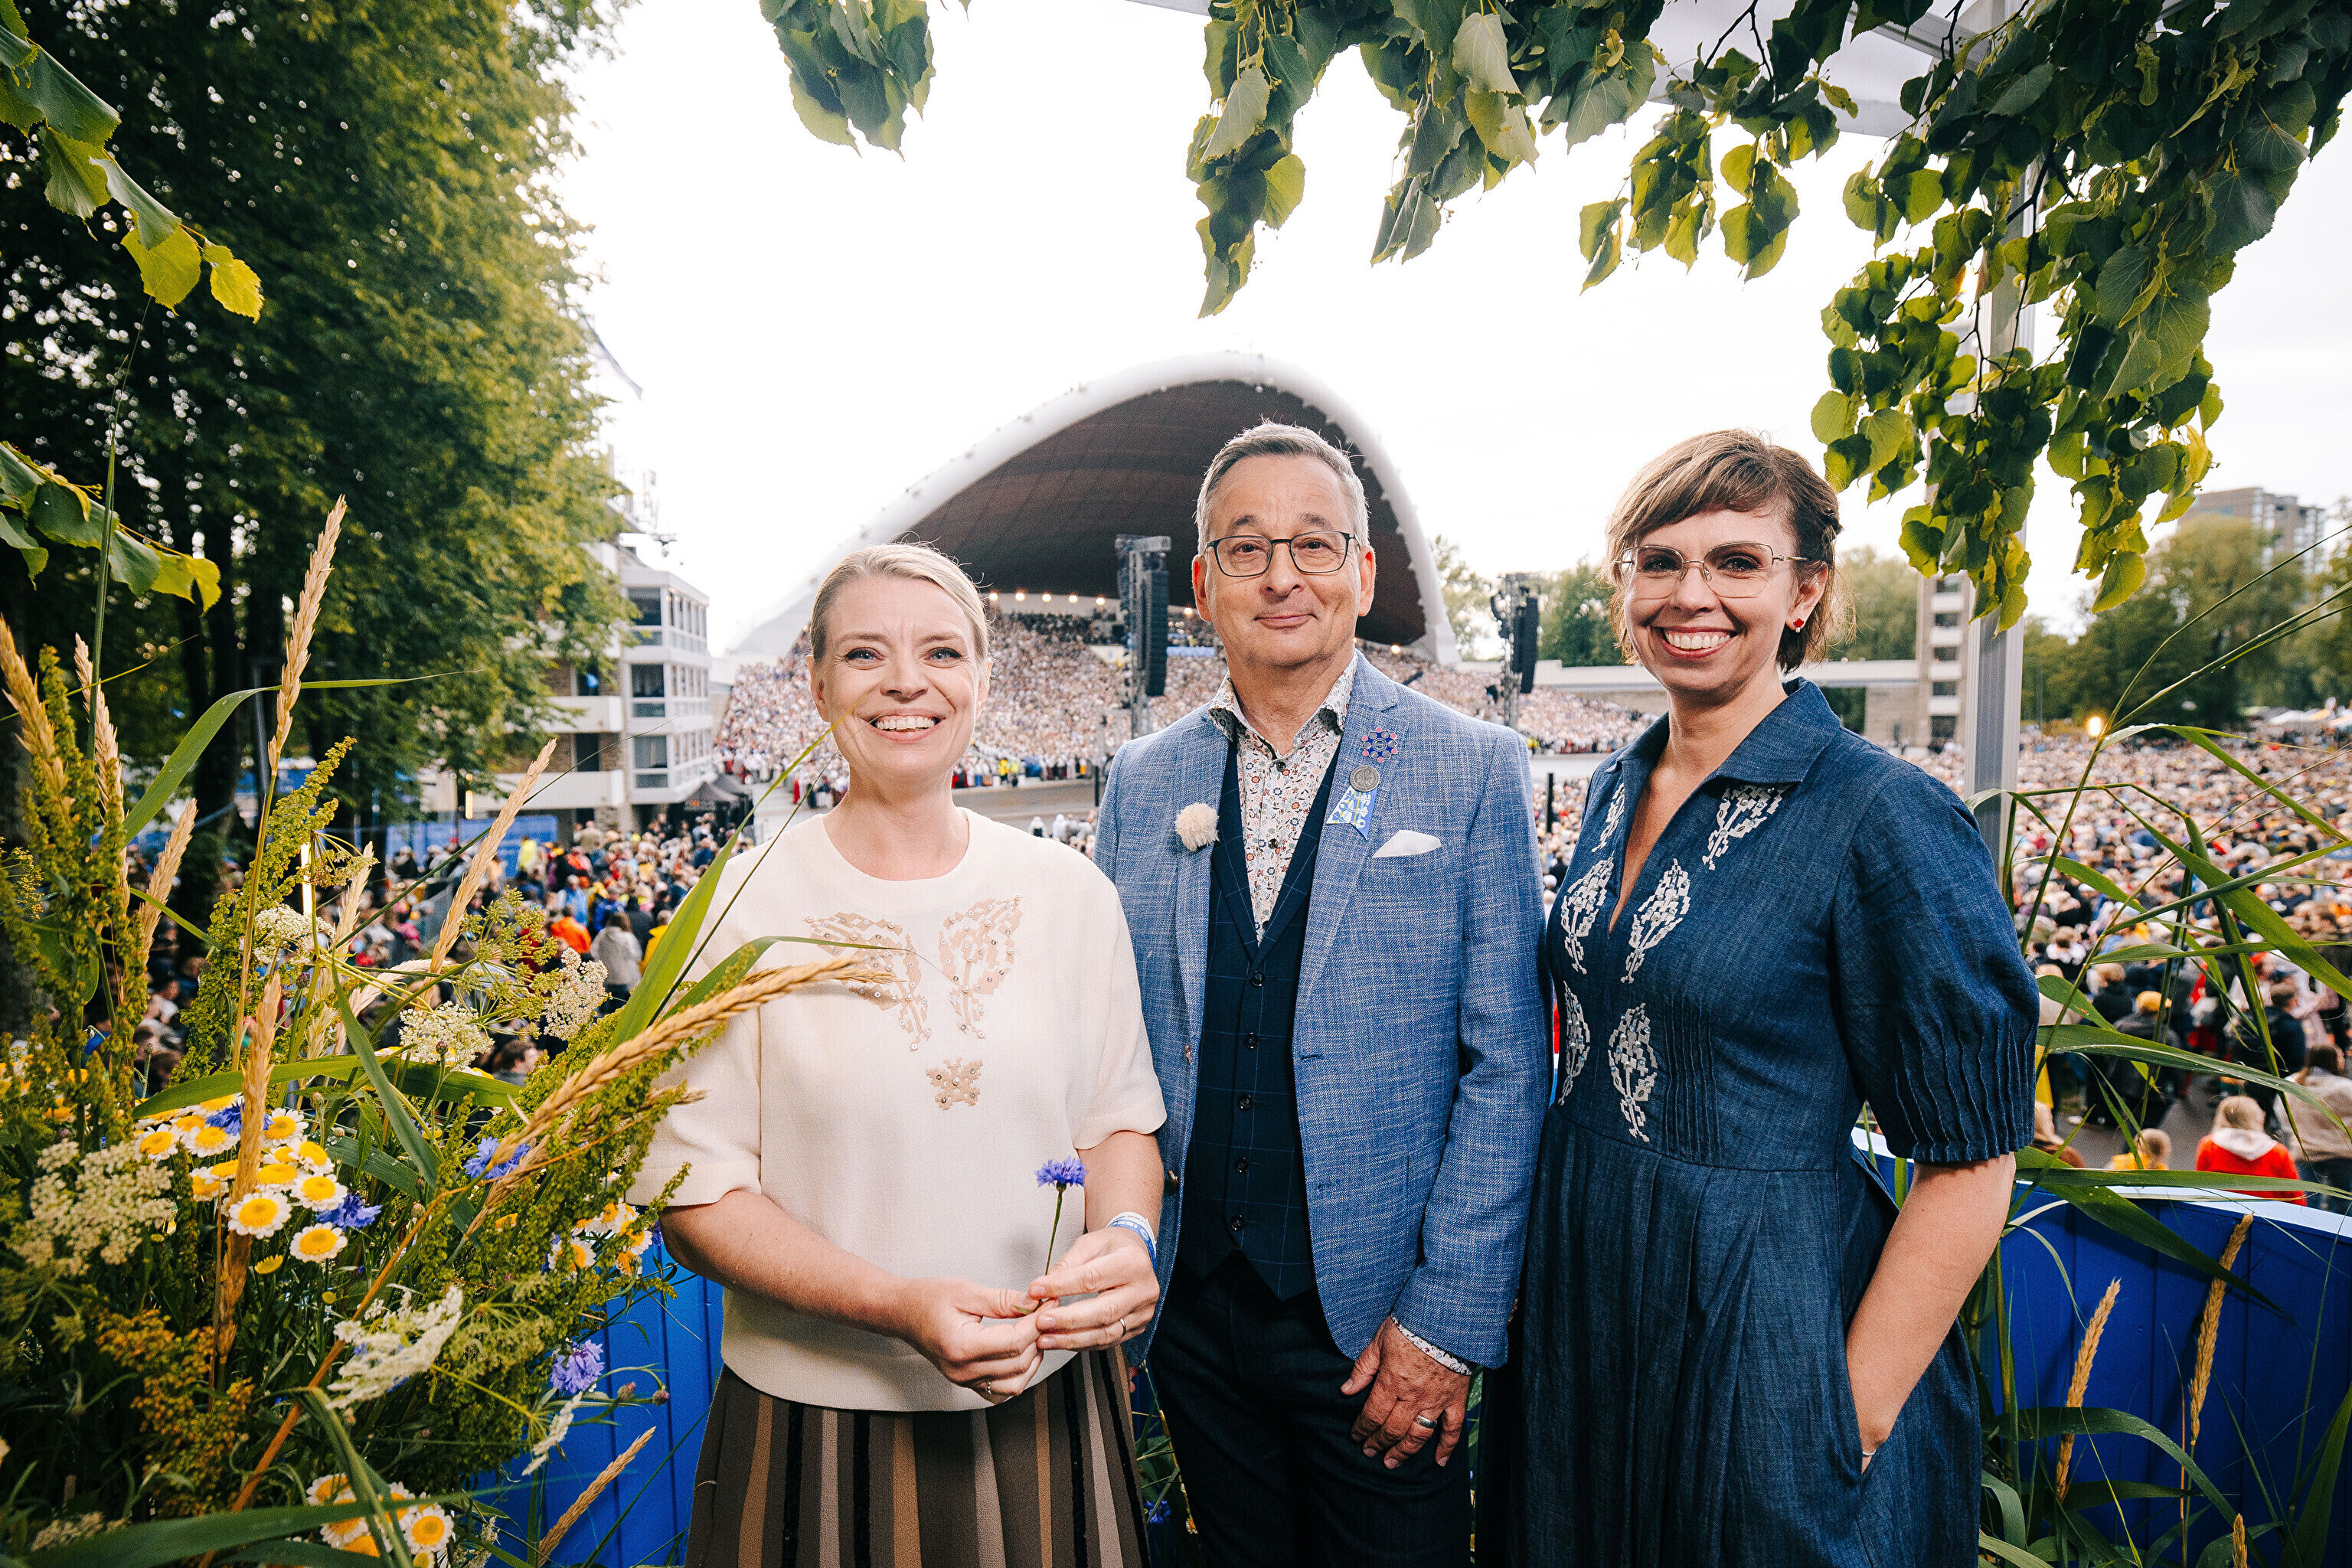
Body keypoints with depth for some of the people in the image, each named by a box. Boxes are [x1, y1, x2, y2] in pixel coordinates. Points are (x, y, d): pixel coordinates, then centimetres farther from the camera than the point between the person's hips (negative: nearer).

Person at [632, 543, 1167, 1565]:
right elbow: (695, 1192, -10)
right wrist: (897, 1307, -22)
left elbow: (1120, 1120, 4)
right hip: (821, 1410, -2)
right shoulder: (743, 910, -11)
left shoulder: (1072, 896, -3)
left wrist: (1125, 1235, -16)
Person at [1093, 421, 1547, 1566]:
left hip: (1379, 1317, -3)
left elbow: (1505, 1065, -9)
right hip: (1192, 1307, 3)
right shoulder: (1144, 780, 2)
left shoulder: (1474, 770, -8)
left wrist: (1448, 1319, -11)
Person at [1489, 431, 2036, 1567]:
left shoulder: (1882, 816, -17)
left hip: (1766, 1318, -6)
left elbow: (1969, 1161, -15)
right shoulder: (1617, 789, 2)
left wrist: (1852, 1426, -15)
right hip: (1581, 1292, 6)